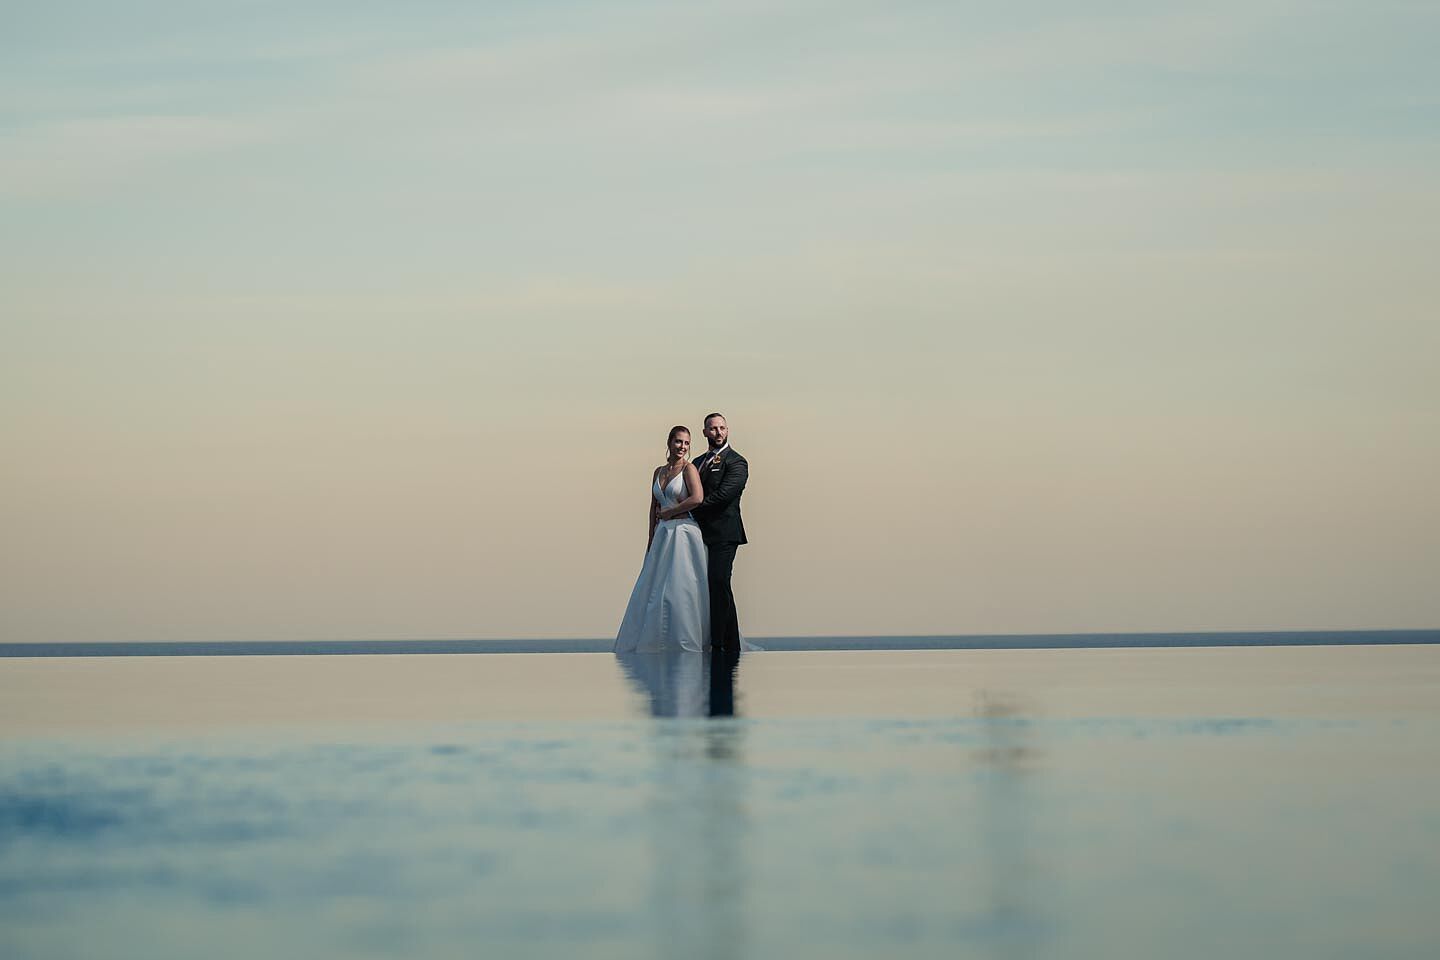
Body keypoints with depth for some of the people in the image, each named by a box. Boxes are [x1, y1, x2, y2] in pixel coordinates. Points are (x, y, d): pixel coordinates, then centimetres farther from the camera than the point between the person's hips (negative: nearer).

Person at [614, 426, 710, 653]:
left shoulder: (689, 468, -6)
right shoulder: (659, 471, 13)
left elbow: (697, 498, -20)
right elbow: (654, 507, 15)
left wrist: (668, 512, -10)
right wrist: (651, 539, 10)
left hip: (684, 533, -6)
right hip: (662, 534, 6)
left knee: (678, 589, -4)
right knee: (654, 589, 7)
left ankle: (684, 643, 4)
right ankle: (653, 643, 15)